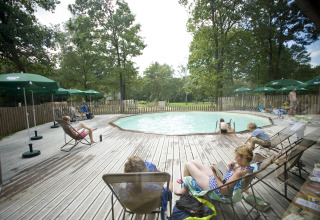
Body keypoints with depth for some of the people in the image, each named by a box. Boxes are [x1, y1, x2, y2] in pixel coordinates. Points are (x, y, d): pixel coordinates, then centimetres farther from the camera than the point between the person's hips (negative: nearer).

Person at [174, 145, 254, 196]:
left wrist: (215, 174, -23)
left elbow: (223, 190, -29)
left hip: (212, 187, -9)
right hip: (216, 179, 10)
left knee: (188, 164, -1)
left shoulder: (240, 173, -31)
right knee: (193, 162, 16)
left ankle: (185, 189, 23)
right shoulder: (248, 167, -3)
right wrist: (232, 168, -4)